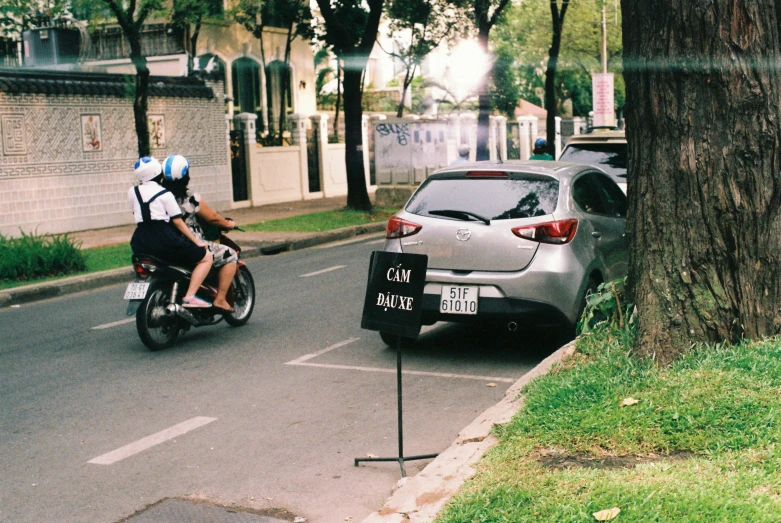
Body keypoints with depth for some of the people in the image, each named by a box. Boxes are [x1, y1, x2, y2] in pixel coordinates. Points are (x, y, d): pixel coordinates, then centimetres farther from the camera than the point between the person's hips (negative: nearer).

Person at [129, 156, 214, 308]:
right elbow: (178, 222, -5)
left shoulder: (132, 192, 11)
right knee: (206, 257, 2)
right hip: (163, 239, -7)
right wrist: (196, 241, 2)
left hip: (139, 244, 7)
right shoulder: (164, 194, -4)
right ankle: (190, 297, -12)